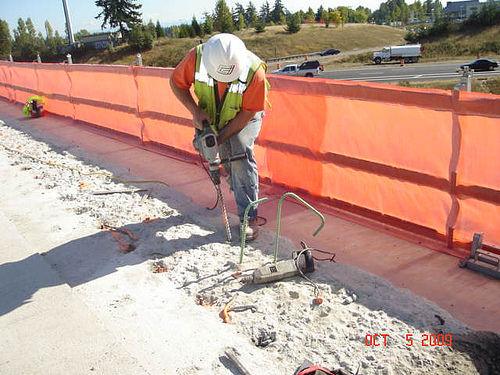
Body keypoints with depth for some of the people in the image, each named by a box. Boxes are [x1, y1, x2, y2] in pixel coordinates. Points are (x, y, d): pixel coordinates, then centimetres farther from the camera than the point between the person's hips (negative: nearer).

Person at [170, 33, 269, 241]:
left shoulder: (255, 72, -37)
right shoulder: (196, 57, -31)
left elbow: (247, 113, -25)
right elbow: (177, 83, -12)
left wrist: (219, 138, -28)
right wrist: (195, 111, -25)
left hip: (244, 117, -3)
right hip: (211, 116, 3)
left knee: (241, 155, -20)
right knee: (226, 158, 3)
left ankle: (249, 218, -17)